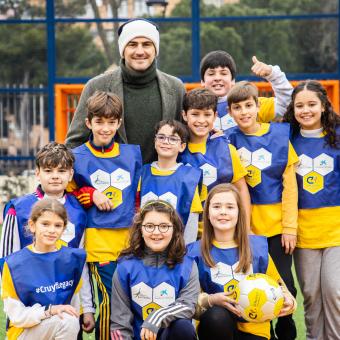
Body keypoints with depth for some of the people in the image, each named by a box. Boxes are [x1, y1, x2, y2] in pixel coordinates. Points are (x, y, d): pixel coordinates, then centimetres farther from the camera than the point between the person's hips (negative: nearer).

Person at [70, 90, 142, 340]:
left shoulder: (133, 153, 10)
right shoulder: (77, 157, 2)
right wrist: (92, 195, -4)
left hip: (131, 236, 3)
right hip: (99, 238, -3)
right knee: (110, 298, -9)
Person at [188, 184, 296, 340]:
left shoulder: (257, 246, 1)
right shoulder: (196, 251, -3)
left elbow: (276, 284, 10)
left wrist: (288, 301, -10)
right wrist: (210, 300, -25)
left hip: (253, 327, 0)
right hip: (215, 326, 0)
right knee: (217, 316, -35)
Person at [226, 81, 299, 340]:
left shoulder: (280, 135, -2)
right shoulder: (229, 140, 1)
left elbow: (290, 183, -2)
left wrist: (290, 226, -6)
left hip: (278, 224, -1)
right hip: (246, 225, 1)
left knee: (283, 283, -2)